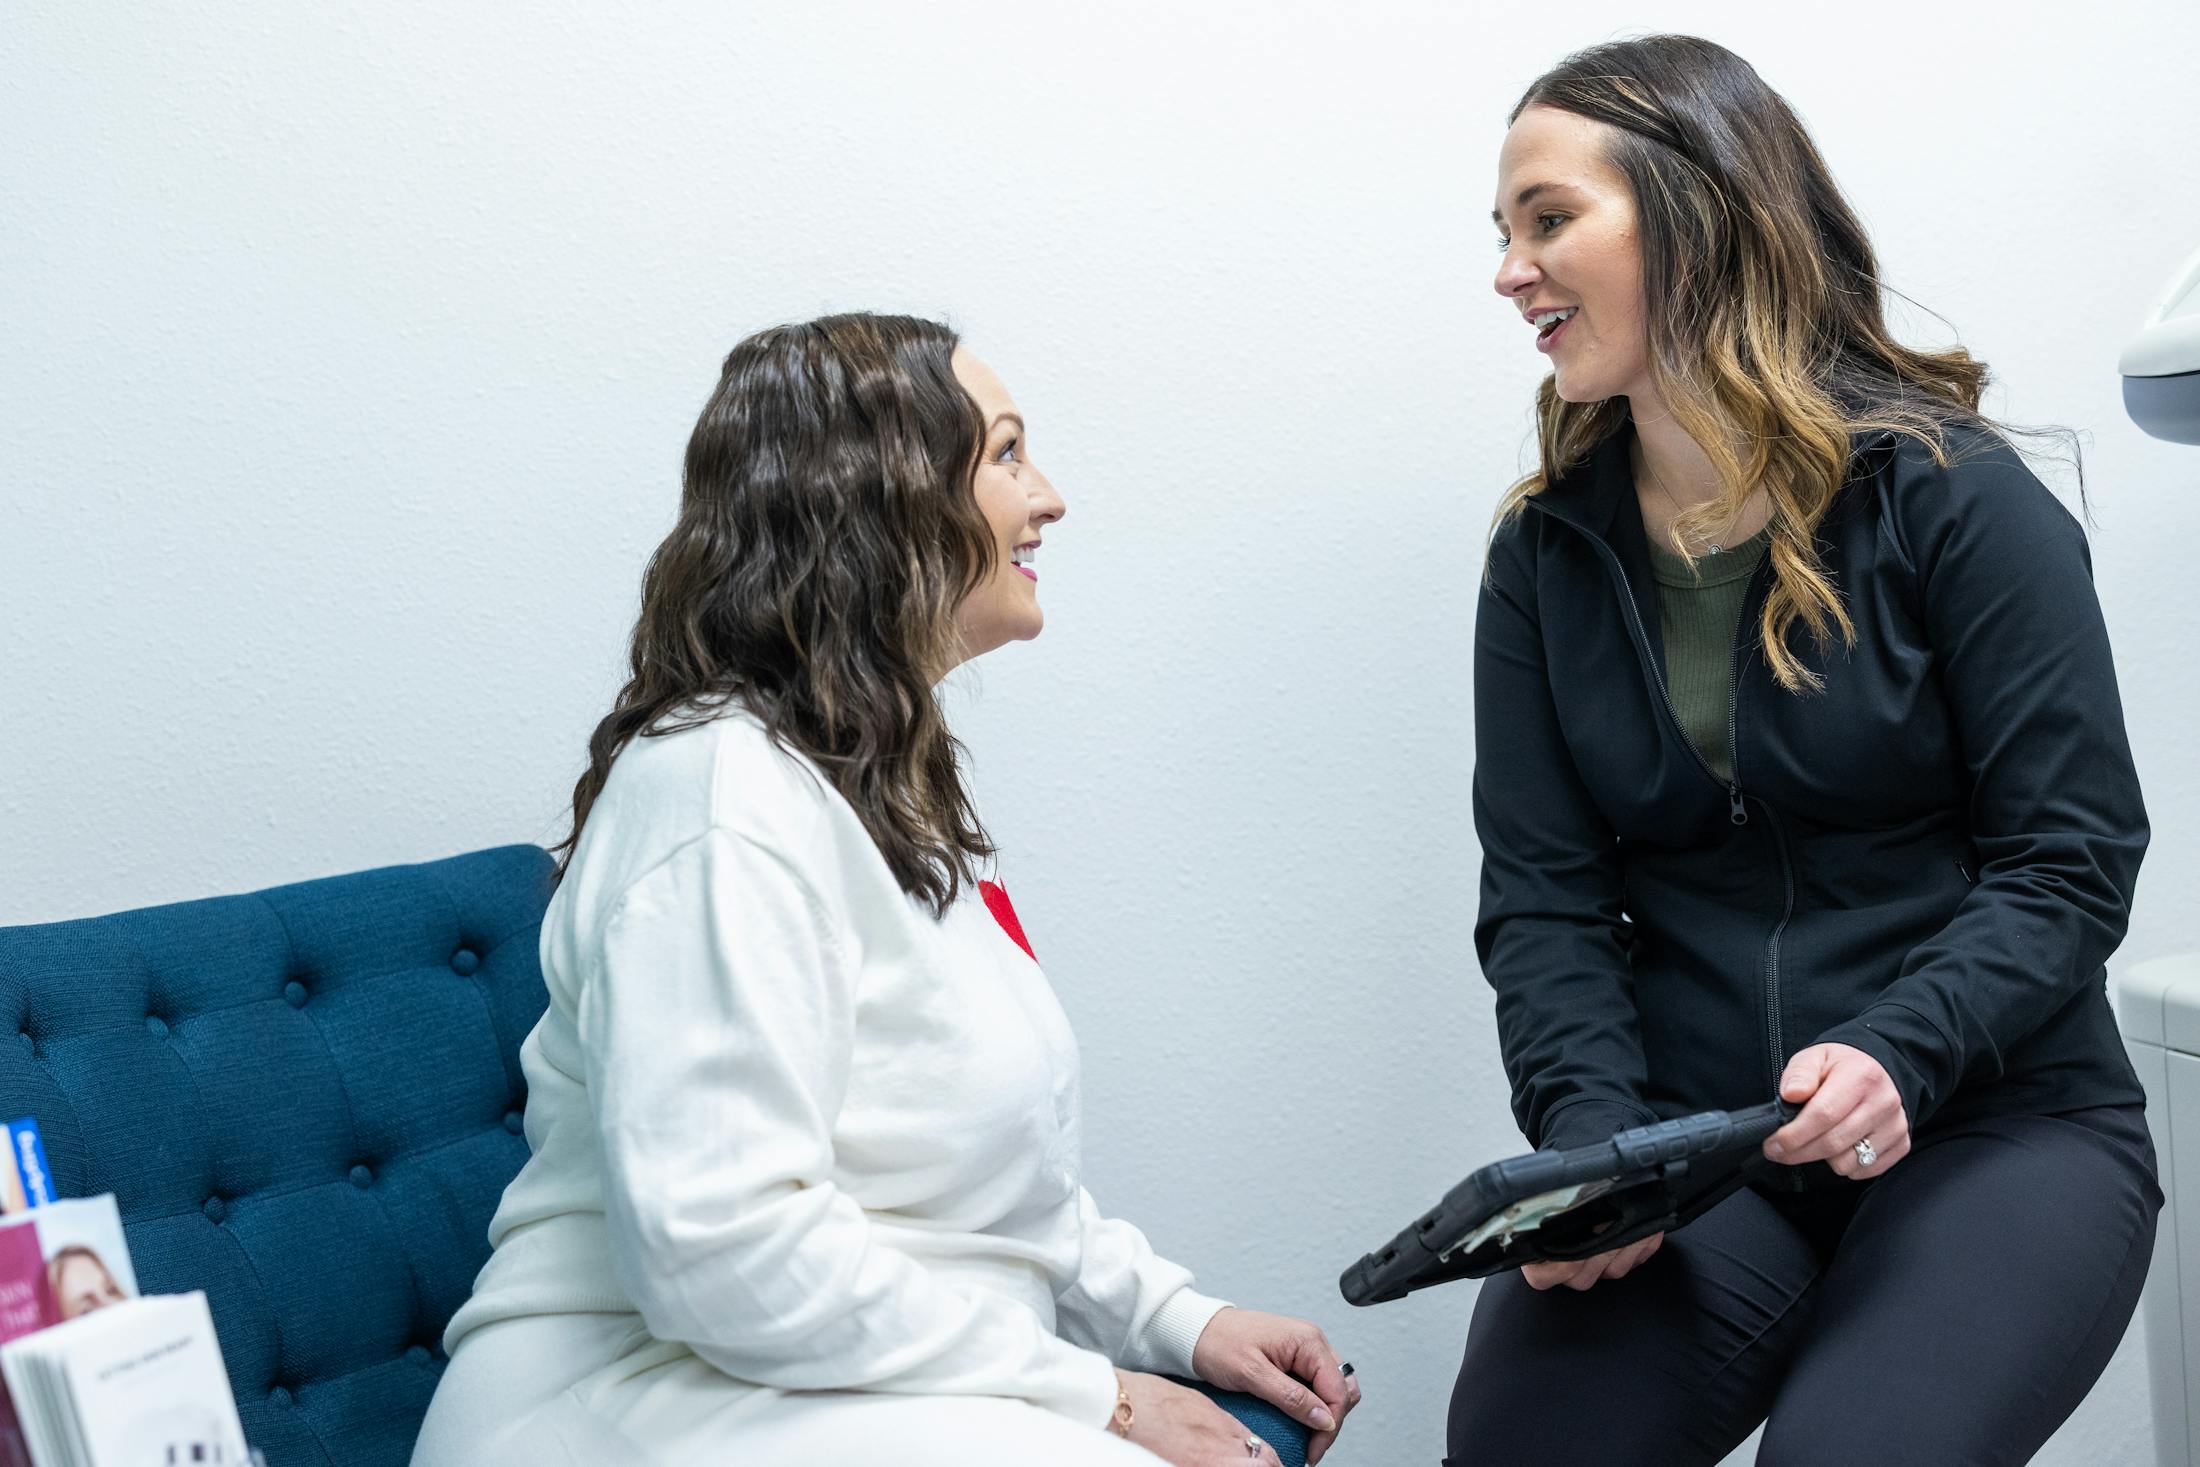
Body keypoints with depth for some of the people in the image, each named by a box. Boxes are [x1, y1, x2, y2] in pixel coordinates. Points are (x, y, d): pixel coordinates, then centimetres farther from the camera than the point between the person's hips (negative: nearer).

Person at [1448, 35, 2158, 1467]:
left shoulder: (1955, 494, -5)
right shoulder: (1546, 555, 7)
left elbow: (2072, 859, -7)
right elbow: (1541, 895, 2)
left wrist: (1901, 1054, -24)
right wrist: (1591, 1133, -15)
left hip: (1994, 1123, -2)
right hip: (1685, 1139, 3)